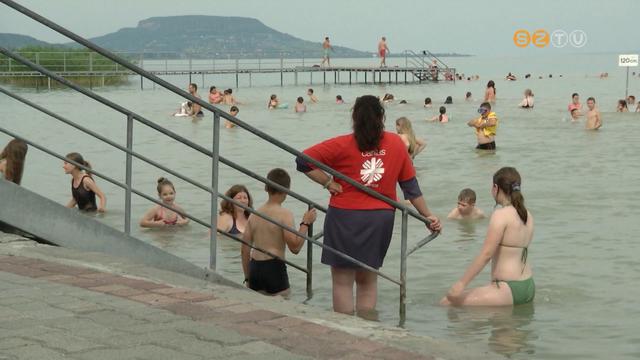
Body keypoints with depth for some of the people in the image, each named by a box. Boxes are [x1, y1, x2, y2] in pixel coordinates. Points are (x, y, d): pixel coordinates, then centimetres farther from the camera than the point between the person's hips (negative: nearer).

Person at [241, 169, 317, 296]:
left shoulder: (254, 215, 10)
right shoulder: (284, 214, -8)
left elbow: (245, 250, 10)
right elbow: (295, 247, -15)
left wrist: (247, 278, 18)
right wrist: (306, 223, -5)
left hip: (254, 268, 6)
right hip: (274, 269, -6)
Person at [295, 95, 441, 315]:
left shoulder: (342, 145, -8)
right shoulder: (396, 144, 1)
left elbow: (303, 161, -13)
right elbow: (410, 185, 5)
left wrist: (329, 183, -8)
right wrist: (427, 216, 13)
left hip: (345, 216, -4)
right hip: (381, 218, 4)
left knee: (342, 281, 5)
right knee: (367, 280, 18)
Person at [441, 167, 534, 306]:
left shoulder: (501, 215, -14)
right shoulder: (527, 215, 11)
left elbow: (486, 254, -20)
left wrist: (461, 283, -19)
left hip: (509, 290, -9)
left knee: (446, 302, -12)